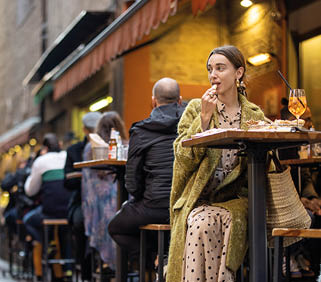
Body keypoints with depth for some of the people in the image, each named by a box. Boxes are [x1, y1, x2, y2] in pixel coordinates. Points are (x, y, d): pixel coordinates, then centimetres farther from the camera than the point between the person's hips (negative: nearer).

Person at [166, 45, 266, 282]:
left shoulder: (255, 116, 13)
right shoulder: (196, 109, 10)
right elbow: (184, 158, -1)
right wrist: (204, 118, -8)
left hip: (235, 199, 1)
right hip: (199, 200, 0)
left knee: (228, 221, -33)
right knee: (201, 224, -33)